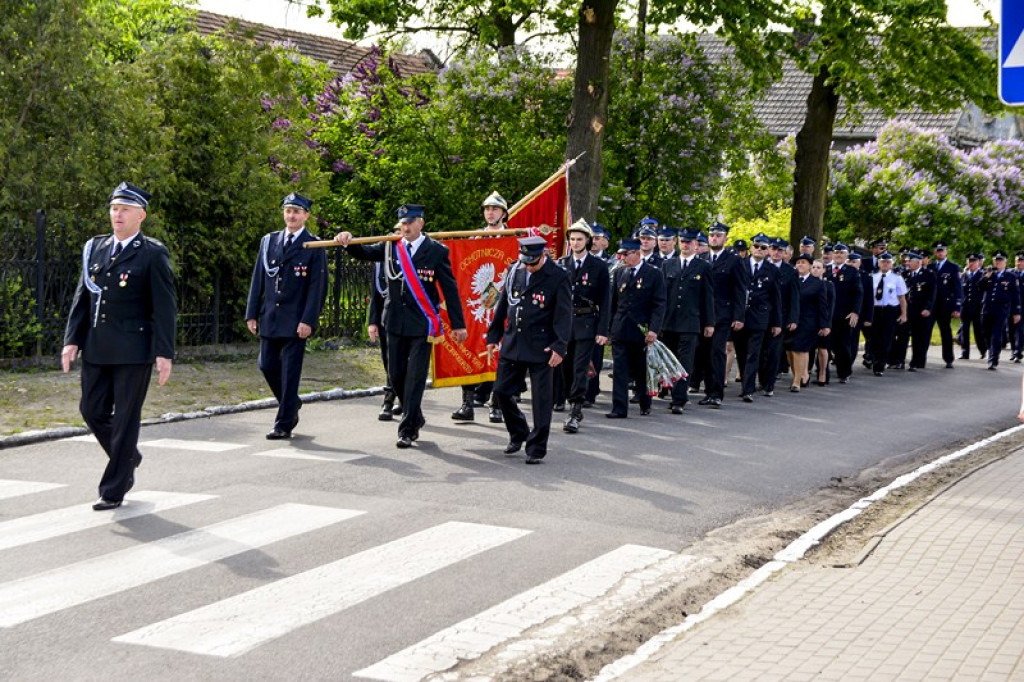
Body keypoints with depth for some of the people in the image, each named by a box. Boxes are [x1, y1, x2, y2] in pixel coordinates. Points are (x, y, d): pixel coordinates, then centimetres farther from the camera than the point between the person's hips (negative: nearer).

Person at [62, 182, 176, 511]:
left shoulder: (153, 254, -6)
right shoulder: (95, 248, 10)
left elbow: (164, 307, -8)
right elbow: (82, 297, 11)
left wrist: (165, 353, -13)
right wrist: (72, 339, 3)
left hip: (133, 349, -5)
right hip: (96, 348, 6)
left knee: (126, 418, 0)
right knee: (92, 410, 9)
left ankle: (114, 490, 9)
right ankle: (128, 458, 34)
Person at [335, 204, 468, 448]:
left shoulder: (436, 251, -4)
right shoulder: (391, 246, 7)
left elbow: (449, 288, -2)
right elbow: (365, 252, 0)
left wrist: (458, 324, -2)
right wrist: (348, 242, -22)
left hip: (422, 325, -4)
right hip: (396, 322, 4)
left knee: (415, 377, -5)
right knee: (396, 375, 10)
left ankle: (408, 430, 1)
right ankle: (415, 416, 32)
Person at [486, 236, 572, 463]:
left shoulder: (557, 277, -8)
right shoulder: (513, 271, 6)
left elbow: (564, 315, -10)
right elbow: (503, 306, 14)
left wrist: (559, 347, -17)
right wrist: (493, 336, 14)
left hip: (540, 348, -5)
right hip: (512, 344, 5)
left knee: (541, 400, -1)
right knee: (502, 391, 9)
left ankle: (536, 448, 8)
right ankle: (518, 434, 30)